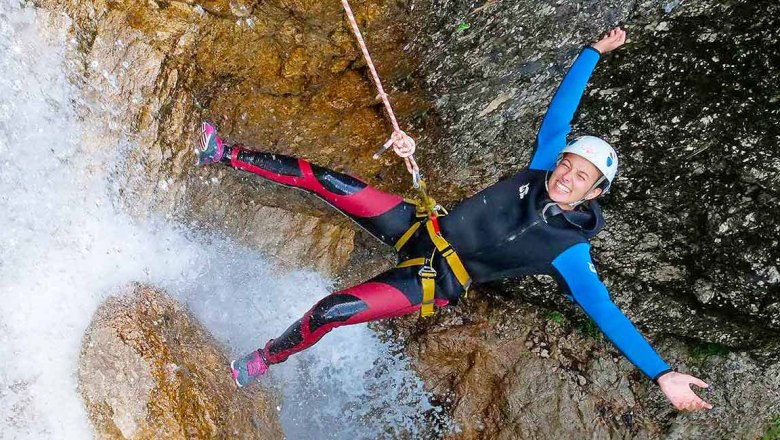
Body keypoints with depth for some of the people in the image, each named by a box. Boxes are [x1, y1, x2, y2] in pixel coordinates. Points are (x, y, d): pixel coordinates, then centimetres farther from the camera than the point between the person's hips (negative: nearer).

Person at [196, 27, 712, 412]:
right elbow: (561, 109, 5)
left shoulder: (568, 250, -15)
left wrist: (663, 372, -25)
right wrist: (593, 53, 8)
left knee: (329, 312, -19)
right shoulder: (541, 170, -3)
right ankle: (226, 155, 10)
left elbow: (605, 311, -18)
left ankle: (264, 360, 11)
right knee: (323, 178, -5)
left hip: (434, 281, -5)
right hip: (422, 227, 5)